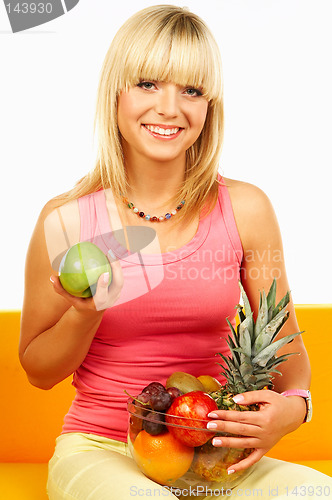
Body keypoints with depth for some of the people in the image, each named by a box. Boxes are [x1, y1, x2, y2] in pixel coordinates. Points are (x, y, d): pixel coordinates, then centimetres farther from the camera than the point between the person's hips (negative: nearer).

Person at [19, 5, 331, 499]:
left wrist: (291, 407, -14)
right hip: (99, 448, -2)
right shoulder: (66, 219, -7)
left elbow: (287, 348, 7)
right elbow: (39, 371, 3)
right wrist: (86, 312, -16)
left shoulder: (246, 209, -3)